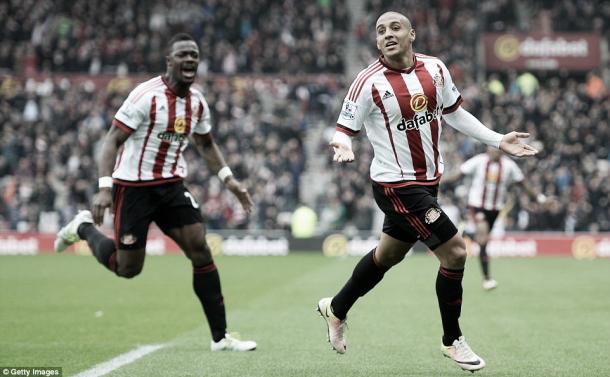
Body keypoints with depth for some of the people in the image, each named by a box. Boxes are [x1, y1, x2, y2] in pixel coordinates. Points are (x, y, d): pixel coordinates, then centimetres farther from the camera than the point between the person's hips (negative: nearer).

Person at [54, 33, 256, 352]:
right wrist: (104, 187, -26)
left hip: (171, 185, 6)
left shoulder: (197, 102, 4)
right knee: (127, 268, 0)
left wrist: (228, 179, 11)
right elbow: (113, 140, -17)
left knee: (200, 250, -7)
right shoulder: (146, 96, -18)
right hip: (133, 187, -6)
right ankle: (84, 228, 29)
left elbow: (205, 144, 22)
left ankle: (220, 337, -1)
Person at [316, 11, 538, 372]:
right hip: (396, 184, -7)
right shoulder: (370, 83, -16)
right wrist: (343, 146, -33)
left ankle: (336, 308, 44)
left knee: (388, 255, 21)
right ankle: (453, 340, 8)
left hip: (428, 180, 7)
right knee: (455, 251, -11)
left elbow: (454, 112, 14)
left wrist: (498, 140, 8)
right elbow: (345, 128, -10)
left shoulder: (435, 69, -1)